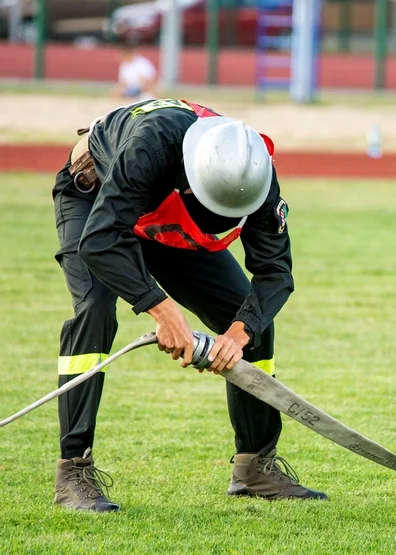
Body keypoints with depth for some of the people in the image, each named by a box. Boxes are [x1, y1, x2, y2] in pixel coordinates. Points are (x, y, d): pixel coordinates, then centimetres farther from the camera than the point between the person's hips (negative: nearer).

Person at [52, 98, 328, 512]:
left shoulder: (254, 177, -28)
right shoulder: (151, 145, -45)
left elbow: (275, 271, -22)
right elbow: (100, 241, -48)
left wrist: (240, 331, -39)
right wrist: (161, 308, -53)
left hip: (173, 229, 5)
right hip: (93, 199, -5)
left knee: (254, 320, -4)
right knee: (95, 309, -30)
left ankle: (256, 465, 12)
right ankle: (73, 471, -26)